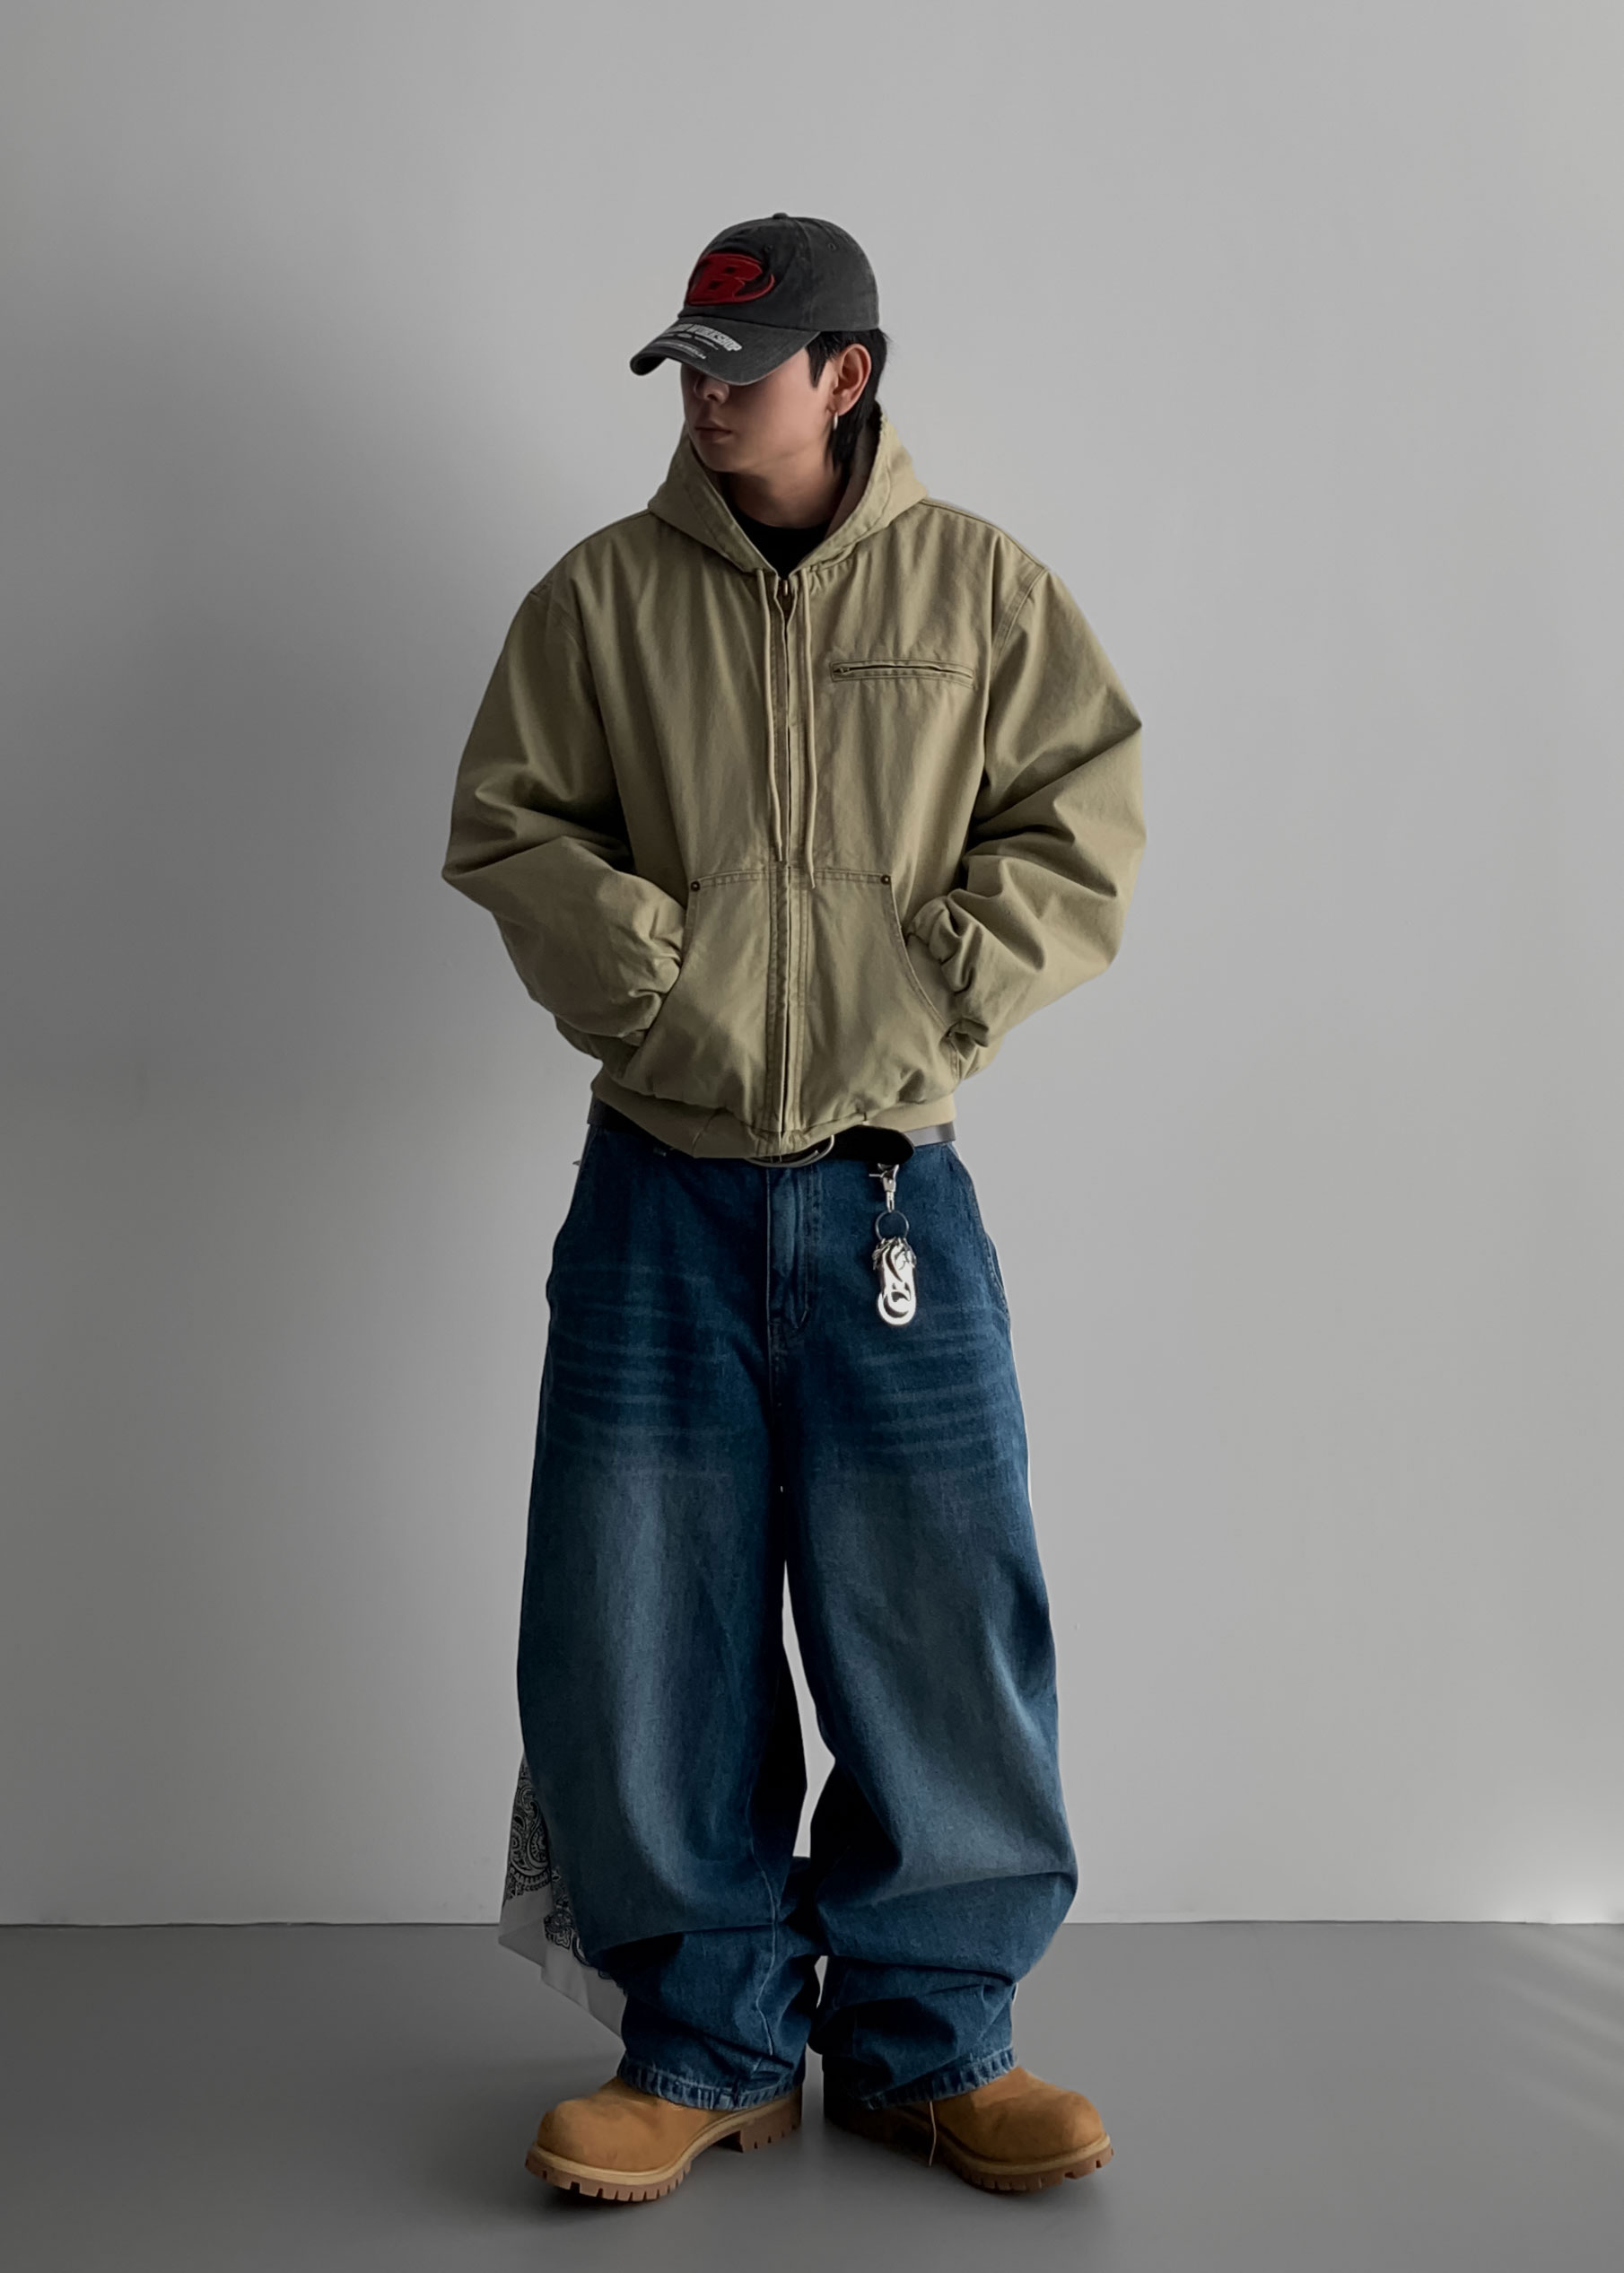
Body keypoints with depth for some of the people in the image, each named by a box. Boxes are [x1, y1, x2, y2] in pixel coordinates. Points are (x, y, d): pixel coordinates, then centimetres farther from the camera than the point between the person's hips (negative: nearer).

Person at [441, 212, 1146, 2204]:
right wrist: (649, 970, -8)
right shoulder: (601, 596, 7)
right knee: (638, 1630, 3)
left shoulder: (985, 592, 5)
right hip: (659, 1194, 1)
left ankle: (930, 2039, 23)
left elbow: (1080, 832, 2)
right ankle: (707, 2043, 21)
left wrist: (927, 994, -10)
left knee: (939, 1621, 3)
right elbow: (505, 827, 6)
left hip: (892, 1190, -1)